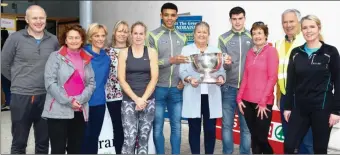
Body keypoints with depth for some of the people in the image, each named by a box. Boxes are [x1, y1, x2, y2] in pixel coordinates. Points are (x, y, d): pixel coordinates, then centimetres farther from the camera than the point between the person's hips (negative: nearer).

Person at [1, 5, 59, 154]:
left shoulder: (53, 40, 3)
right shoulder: (15, 38, -5)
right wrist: (18, 81, 6)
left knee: (43, 142, 13)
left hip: (45, 96, 2)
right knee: (19, 142, 10)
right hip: (21, 96, -2)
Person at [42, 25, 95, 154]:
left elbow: (91, 83, 7)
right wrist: (68, 101, -14)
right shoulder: (56, 56, 1)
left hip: (80, 112, 4)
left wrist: (80, 99, -10)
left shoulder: (87, 59, 14)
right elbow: (50, 82, -8)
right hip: (59, 111, -4)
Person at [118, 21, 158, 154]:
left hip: (148, 100, 1)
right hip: (129, 100, -1)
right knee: (129, 139, -9)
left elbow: (154, 78, -1)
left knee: (144, 138, 6)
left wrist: (143, 99, -11)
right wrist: (136, 99, -12)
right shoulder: (124, 53, 3)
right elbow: (121, 79, -3)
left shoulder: (151, 52, 5)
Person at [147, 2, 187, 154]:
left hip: (176, 89, 3)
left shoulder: (182, 37, 11)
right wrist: (171, 60, -21)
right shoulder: (153, 36, -2)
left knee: (176, 126, 11)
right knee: (157, 127, 7)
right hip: (158, 88, -3)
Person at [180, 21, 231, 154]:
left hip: (211, 96, 2)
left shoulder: (216, 51, 15)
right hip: (193, 96, -2)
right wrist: (189, 79, -20)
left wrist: (220, 77, -14)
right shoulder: (186, 50, 7)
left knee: (210, 129, 3)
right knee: (194, 128, 3)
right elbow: (182, 71, 0)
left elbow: (221, 70, 9)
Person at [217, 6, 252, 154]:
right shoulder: (223, 39, 4)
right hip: (229, 88, 0)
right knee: (227, 124, 7)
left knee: (246, 125, 6)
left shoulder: (252, 38, 4)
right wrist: (225, 63, -24)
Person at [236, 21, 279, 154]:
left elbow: (273, 78, -9)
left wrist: (263, 101, -12)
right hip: (248, 101, 5)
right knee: (254, 137, 10)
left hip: (263, 102, -5)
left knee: (261, 138, -1)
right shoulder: (250, 52, 12)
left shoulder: (271, 51, -4)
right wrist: (239, 97, 5)